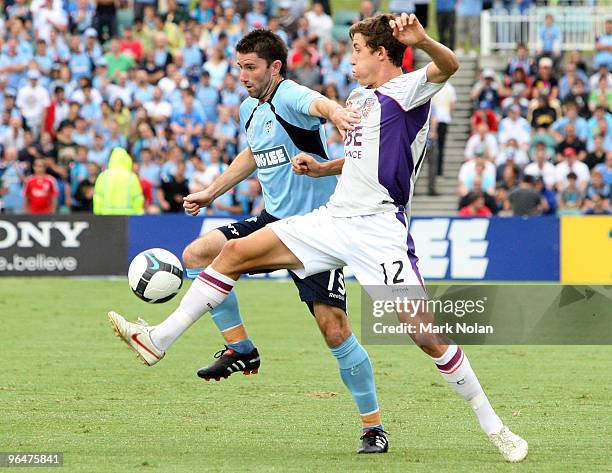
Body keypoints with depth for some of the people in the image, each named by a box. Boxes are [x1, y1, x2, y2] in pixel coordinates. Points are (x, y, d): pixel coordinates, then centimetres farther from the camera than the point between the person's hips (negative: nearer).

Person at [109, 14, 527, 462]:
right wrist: (320, 168, 18)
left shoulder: (405, 90, -6)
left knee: (427, 336, -13)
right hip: (333, 219, 8)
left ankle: (493, 426, 0)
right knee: (236, 251, 1)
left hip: (379, 231, -8)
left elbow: (448, 67, -27)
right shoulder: (359, 97, 20)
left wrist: (423, 41, -47)